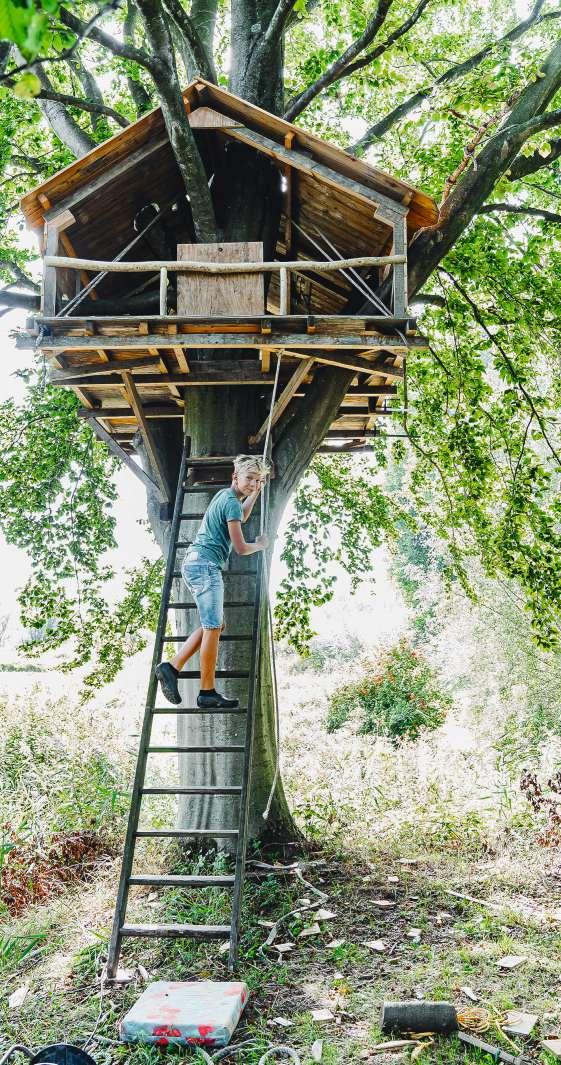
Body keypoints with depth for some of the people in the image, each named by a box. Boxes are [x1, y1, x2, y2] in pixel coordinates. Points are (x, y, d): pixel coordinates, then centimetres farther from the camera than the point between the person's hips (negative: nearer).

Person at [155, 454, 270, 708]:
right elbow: (240, 548, -10)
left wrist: (256, 493, 37)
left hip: (194, 563, 10)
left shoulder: (225, 496, 19)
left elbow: (241, 517, 42)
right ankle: (207, 693, -10)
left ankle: (171, 667, 5)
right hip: (205, 565, -10)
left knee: (214, 625, 11)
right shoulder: (231, 501, -10)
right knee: (213, 628, -11)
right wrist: (260, 545, 9)